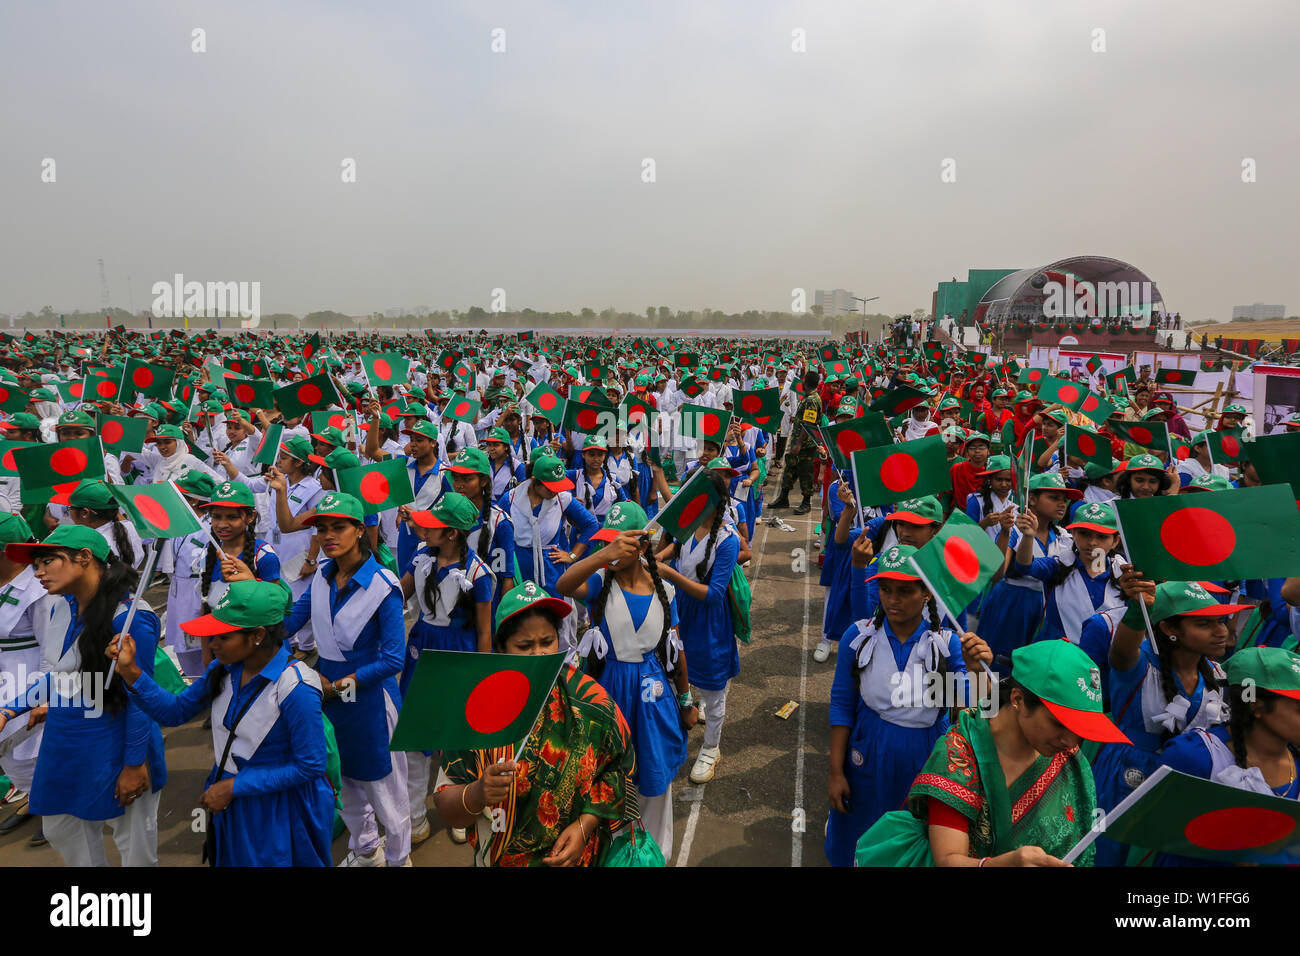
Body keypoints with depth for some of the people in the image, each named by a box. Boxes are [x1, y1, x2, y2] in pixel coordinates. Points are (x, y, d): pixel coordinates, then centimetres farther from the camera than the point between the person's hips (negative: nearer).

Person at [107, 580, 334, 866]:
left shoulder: (295, 689, -28)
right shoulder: (225, 668, -5)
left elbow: (310, 767, -23)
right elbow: (176, 711, 3)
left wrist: (234, 787, -19)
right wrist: (130, 672, -10)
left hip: (278, 816, -7)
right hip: (229, 804, 7)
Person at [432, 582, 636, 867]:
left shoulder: (589, 699, -14)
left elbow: (619, 767, -9)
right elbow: (445, 808, -16)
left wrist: (585, 825, -21)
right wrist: (477, 795, -36)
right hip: (499, 855, 0)